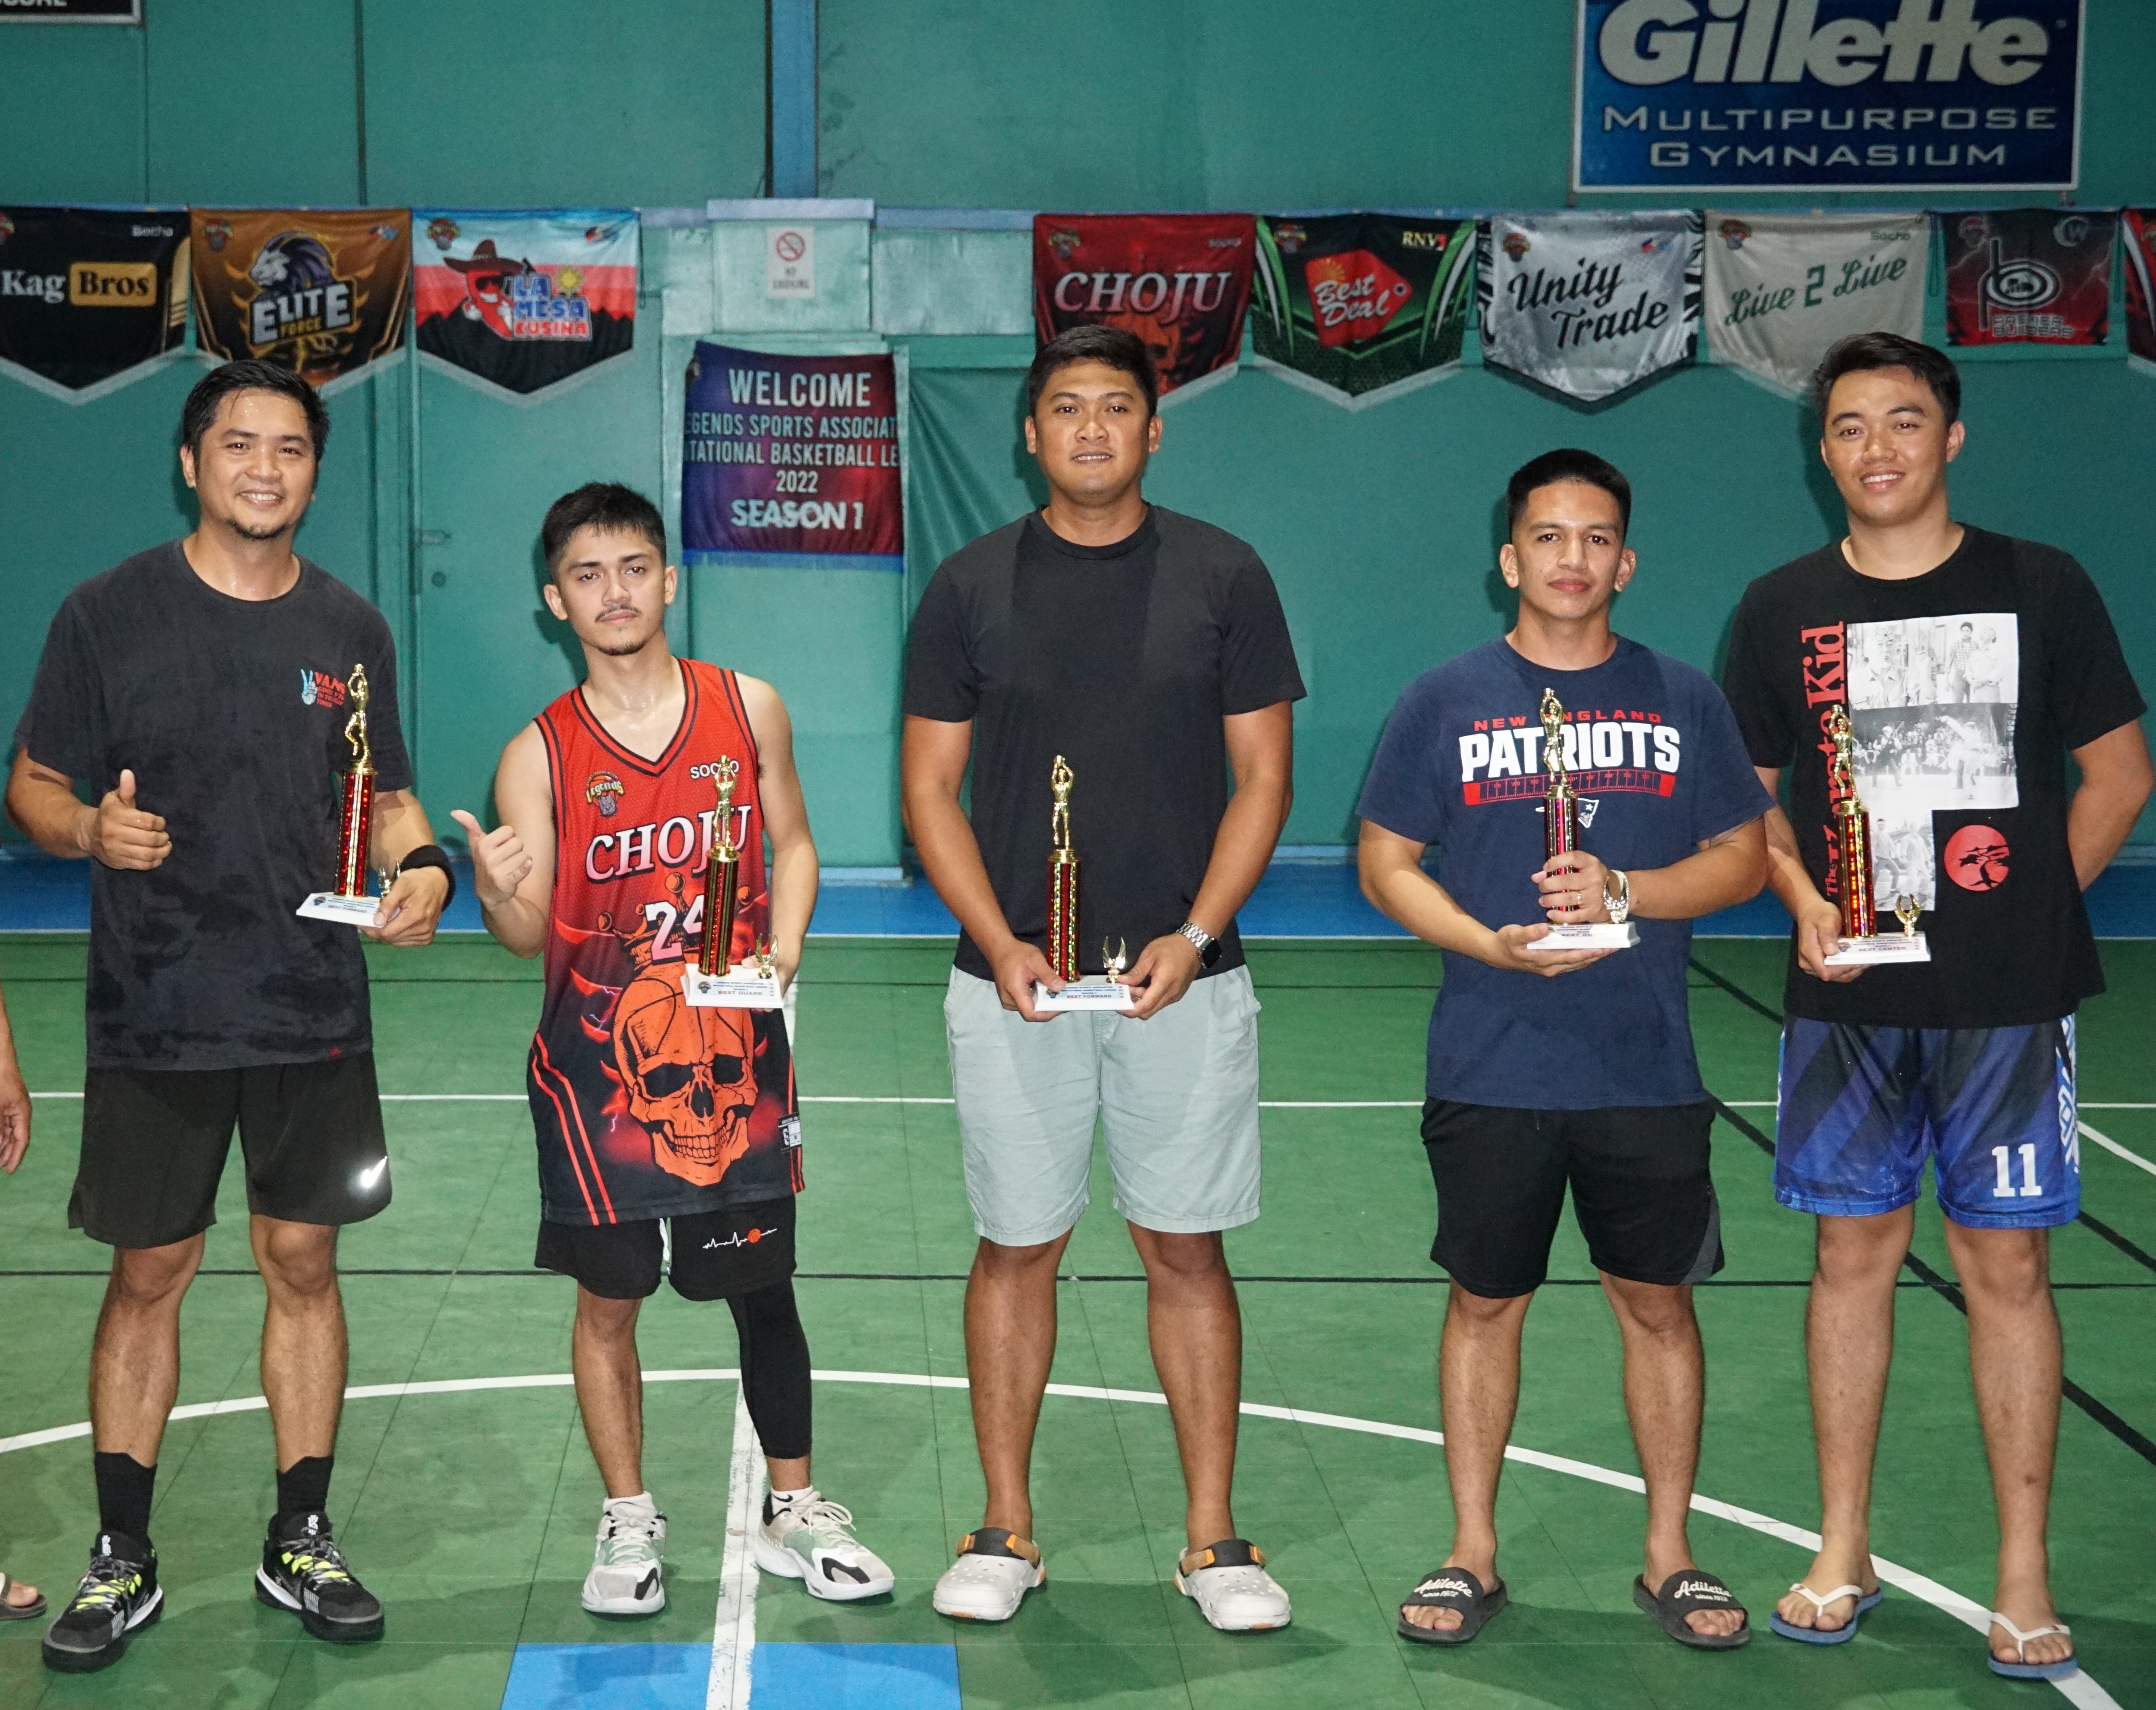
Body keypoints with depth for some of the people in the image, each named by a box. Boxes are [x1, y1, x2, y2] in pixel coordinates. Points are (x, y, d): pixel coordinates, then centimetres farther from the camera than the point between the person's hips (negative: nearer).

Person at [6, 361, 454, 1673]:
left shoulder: (350, 629, 7)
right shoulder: (110, 614, -2)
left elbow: (386, 799, 15)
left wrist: (421, 865, -6)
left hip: (315, 1016, 2)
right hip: (153, 1020, -2)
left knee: (304, 1261, 7)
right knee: (148, 1273, 4)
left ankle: (302, 1541, 20)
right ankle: (122, 1561, 17)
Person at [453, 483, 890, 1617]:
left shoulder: (749, 707, 0)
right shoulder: (540, 754, -6)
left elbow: (792, 845, 12)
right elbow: (534, 936, -6)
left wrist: (782, 955, -5)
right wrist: (496, 892, -28)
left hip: (736, 1061, 2)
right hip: (600, 1068, -1)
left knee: (765, 1292, 10)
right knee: (608, 1302, 7)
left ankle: (793, 1514, 27)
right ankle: (628, 1524, 24)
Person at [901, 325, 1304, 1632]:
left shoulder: (1223, 577, 2)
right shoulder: (973, 585, 3)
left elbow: (1263, 776, 2)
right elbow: (932, 787, 4)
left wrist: (1195, 935, -10)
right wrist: (998, 943, -10)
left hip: (1182, 975, 0)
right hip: (1013, 977, 0)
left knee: (1189, 1247, 5)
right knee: (1018, 1246, 7)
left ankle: (1213, 1539, 14)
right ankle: (1007, 1531, 18)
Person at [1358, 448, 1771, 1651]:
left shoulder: (1683, 699, 5)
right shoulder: (1448, 701, 3)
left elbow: (1745, 860, 5)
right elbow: (1385, 863, 4)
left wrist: (1624, 892, -12)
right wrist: (1490, 942, -13)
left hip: (1648, 1069, 1)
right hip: (1490, 1072, -1)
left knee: (1658, 1303, 7)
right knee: (1488, 1303, 7)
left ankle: (1670, 1557, 20)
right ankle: (1473, 1556, 19)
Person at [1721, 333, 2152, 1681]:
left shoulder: (2041, 588, 0)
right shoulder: (1785, 608, 5)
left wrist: (2034, 909, -2)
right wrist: (1806, 903, -6)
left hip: (2008, 1003, -2)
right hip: (1849, 999, 2)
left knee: (2006, 1264, 1)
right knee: (1856, 1252, 8)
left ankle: (2026, 1579, 10)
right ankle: (1845, 1554, 20)